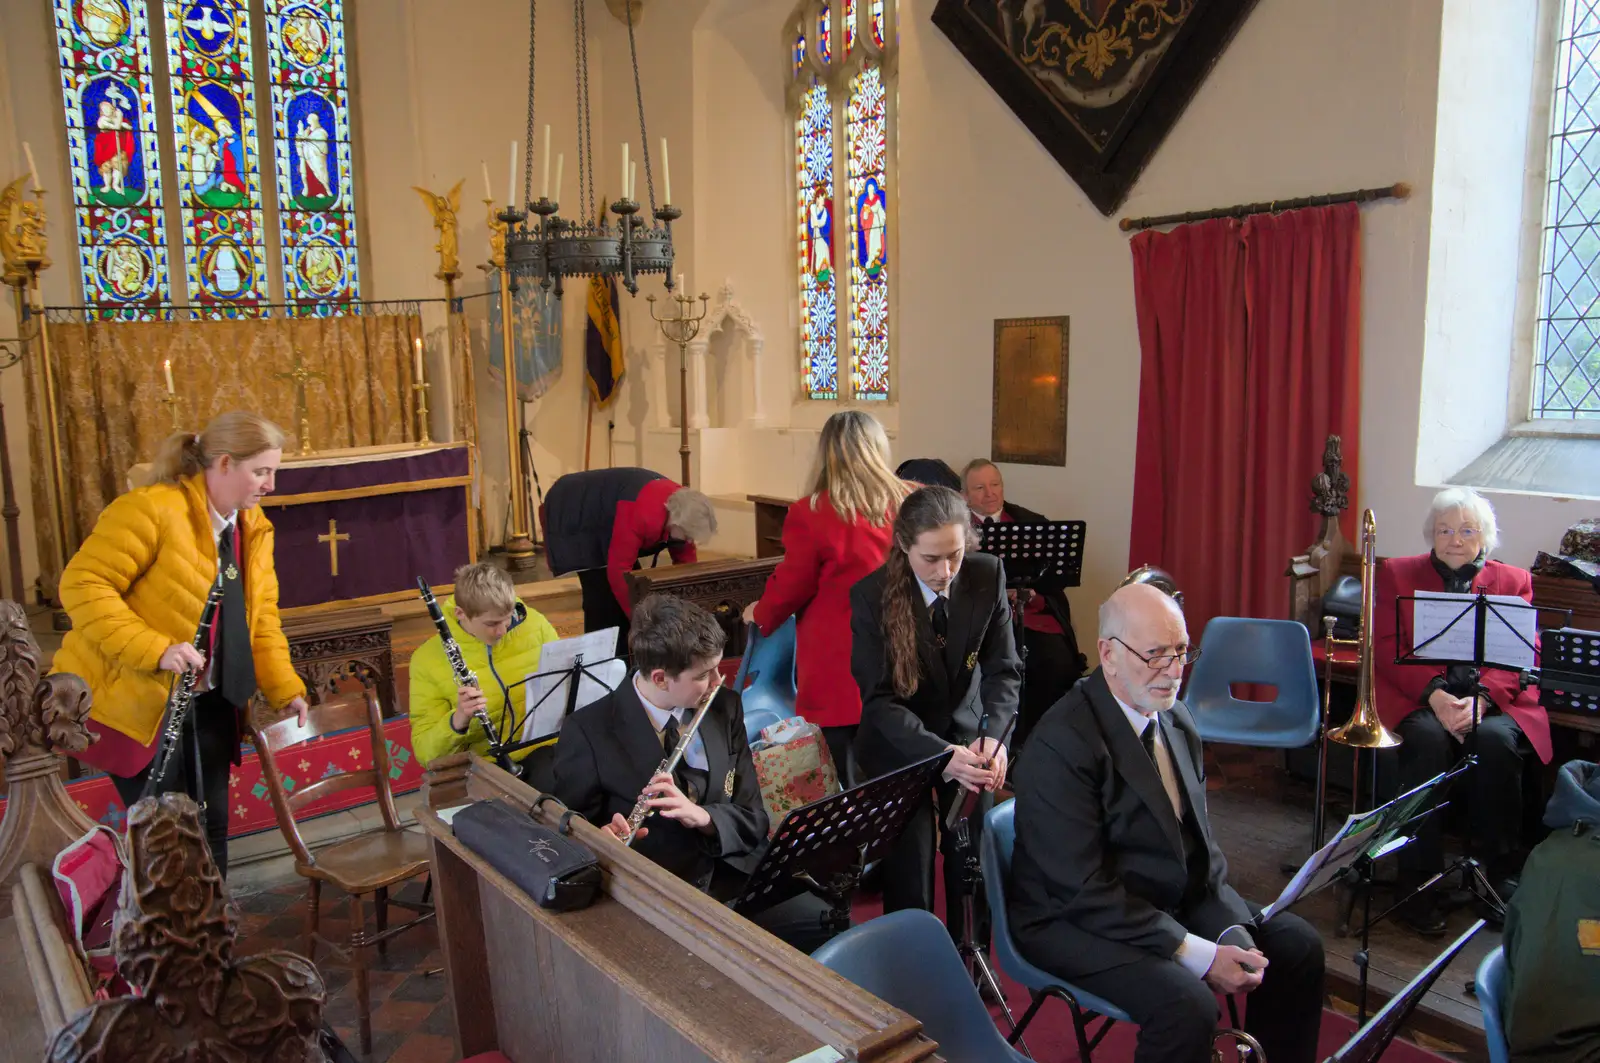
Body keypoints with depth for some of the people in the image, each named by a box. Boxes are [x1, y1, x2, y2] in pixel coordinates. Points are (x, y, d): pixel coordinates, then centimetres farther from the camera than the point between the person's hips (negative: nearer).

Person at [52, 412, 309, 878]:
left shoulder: (254, 528, 6)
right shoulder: (149, 510, -17)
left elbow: (261, 617, 9)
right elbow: (82, 586, -21)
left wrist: (286, 689, -2)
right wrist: (153, 650, -30)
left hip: (207, 703, 7)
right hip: (136, 699, -7)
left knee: (211, 825, 12)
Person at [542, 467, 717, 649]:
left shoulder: (680, 507, -14)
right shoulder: (642, 515, -40)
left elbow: (685, 559, 0)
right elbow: (618, 571, -35)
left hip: (602, 519, 9)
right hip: (574, 516, -8)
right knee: (603, 595, -15)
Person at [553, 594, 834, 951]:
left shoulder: (724, 708, 4)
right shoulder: (588, 732, -10)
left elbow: (753, 820, 6)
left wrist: (702, 816, -16)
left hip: (729, 883, 5)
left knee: (826, 923, -19)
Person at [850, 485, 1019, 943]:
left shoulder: (988, 575, -14)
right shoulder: (871, 595, -21)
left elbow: (1004, 669, -9)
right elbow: (878, 699, -20)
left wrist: (993, 735, -28)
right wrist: (941, 754, -34)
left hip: (967, 733, 2)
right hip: (899, 745, -2)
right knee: (910, 878, 0)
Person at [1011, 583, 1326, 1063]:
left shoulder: (1175, 718, 3)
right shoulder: (1061, 743, -24)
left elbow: (1198, 838, 10)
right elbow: (1084, 891, -24)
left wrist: (1238, 931, -6)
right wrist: (1198, 953, -25)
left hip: (1180, 897, 8)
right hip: (1079, 918, -8)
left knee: (1297, 945, 3)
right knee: (1188, 1003, -29)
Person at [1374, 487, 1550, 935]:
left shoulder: (1514, 581, 14)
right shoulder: (1397, 574, 11)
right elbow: (1388, 650, 1)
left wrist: (1481, 699, -17)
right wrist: (1435, 696, -15)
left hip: (1491, 699, 1)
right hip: (1416, 696, -1)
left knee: (1495, 740, -32)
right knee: (1428, 739, -33)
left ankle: (1501, 874, -15)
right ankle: (1418, 882, -27)